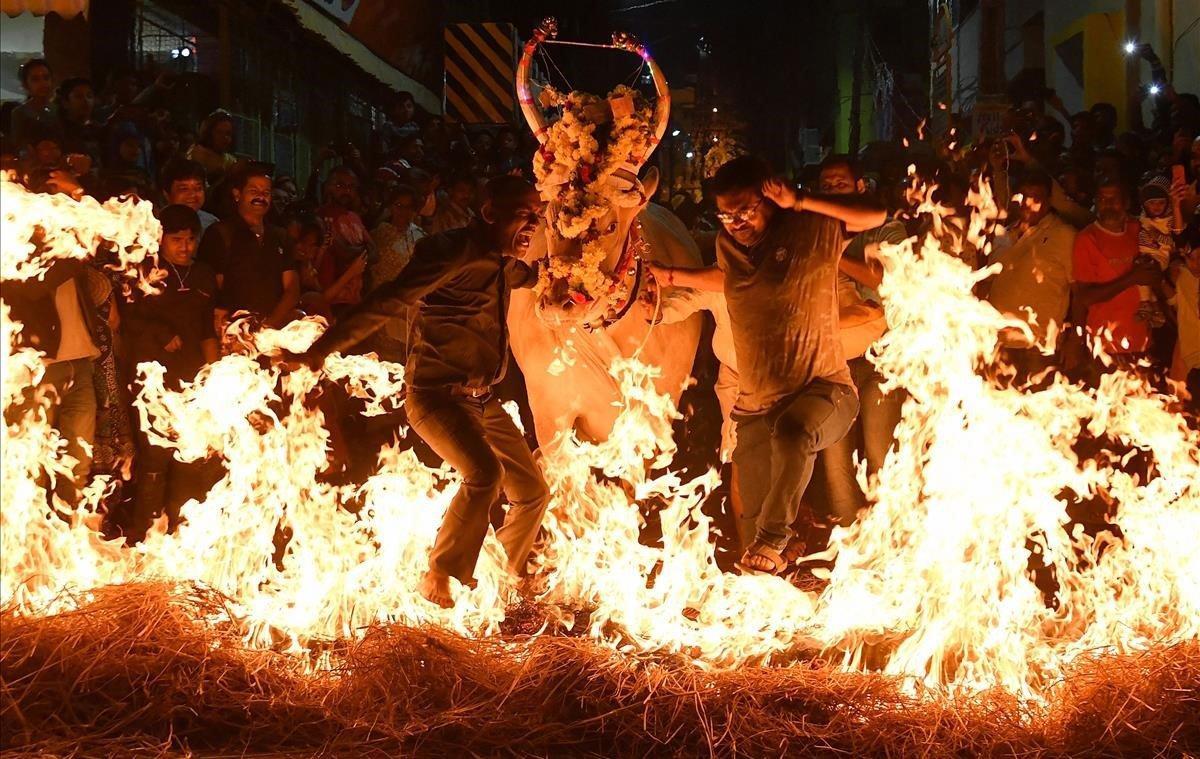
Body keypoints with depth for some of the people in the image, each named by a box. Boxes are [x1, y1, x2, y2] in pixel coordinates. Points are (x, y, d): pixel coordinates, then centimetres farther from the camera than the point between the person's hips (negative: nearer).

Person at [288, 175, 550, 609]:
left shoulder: (501, 263, 11)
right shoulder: (451, 253, -15)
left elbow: (530, 277, 37)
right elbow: (384, 305, -21)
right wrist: (315, 354, -24)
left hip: (482, 399, 9)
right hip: (436, 393, -9)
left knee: (532, 492, 10)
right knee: (484, 471, -31)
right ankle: (440, 580, -18)